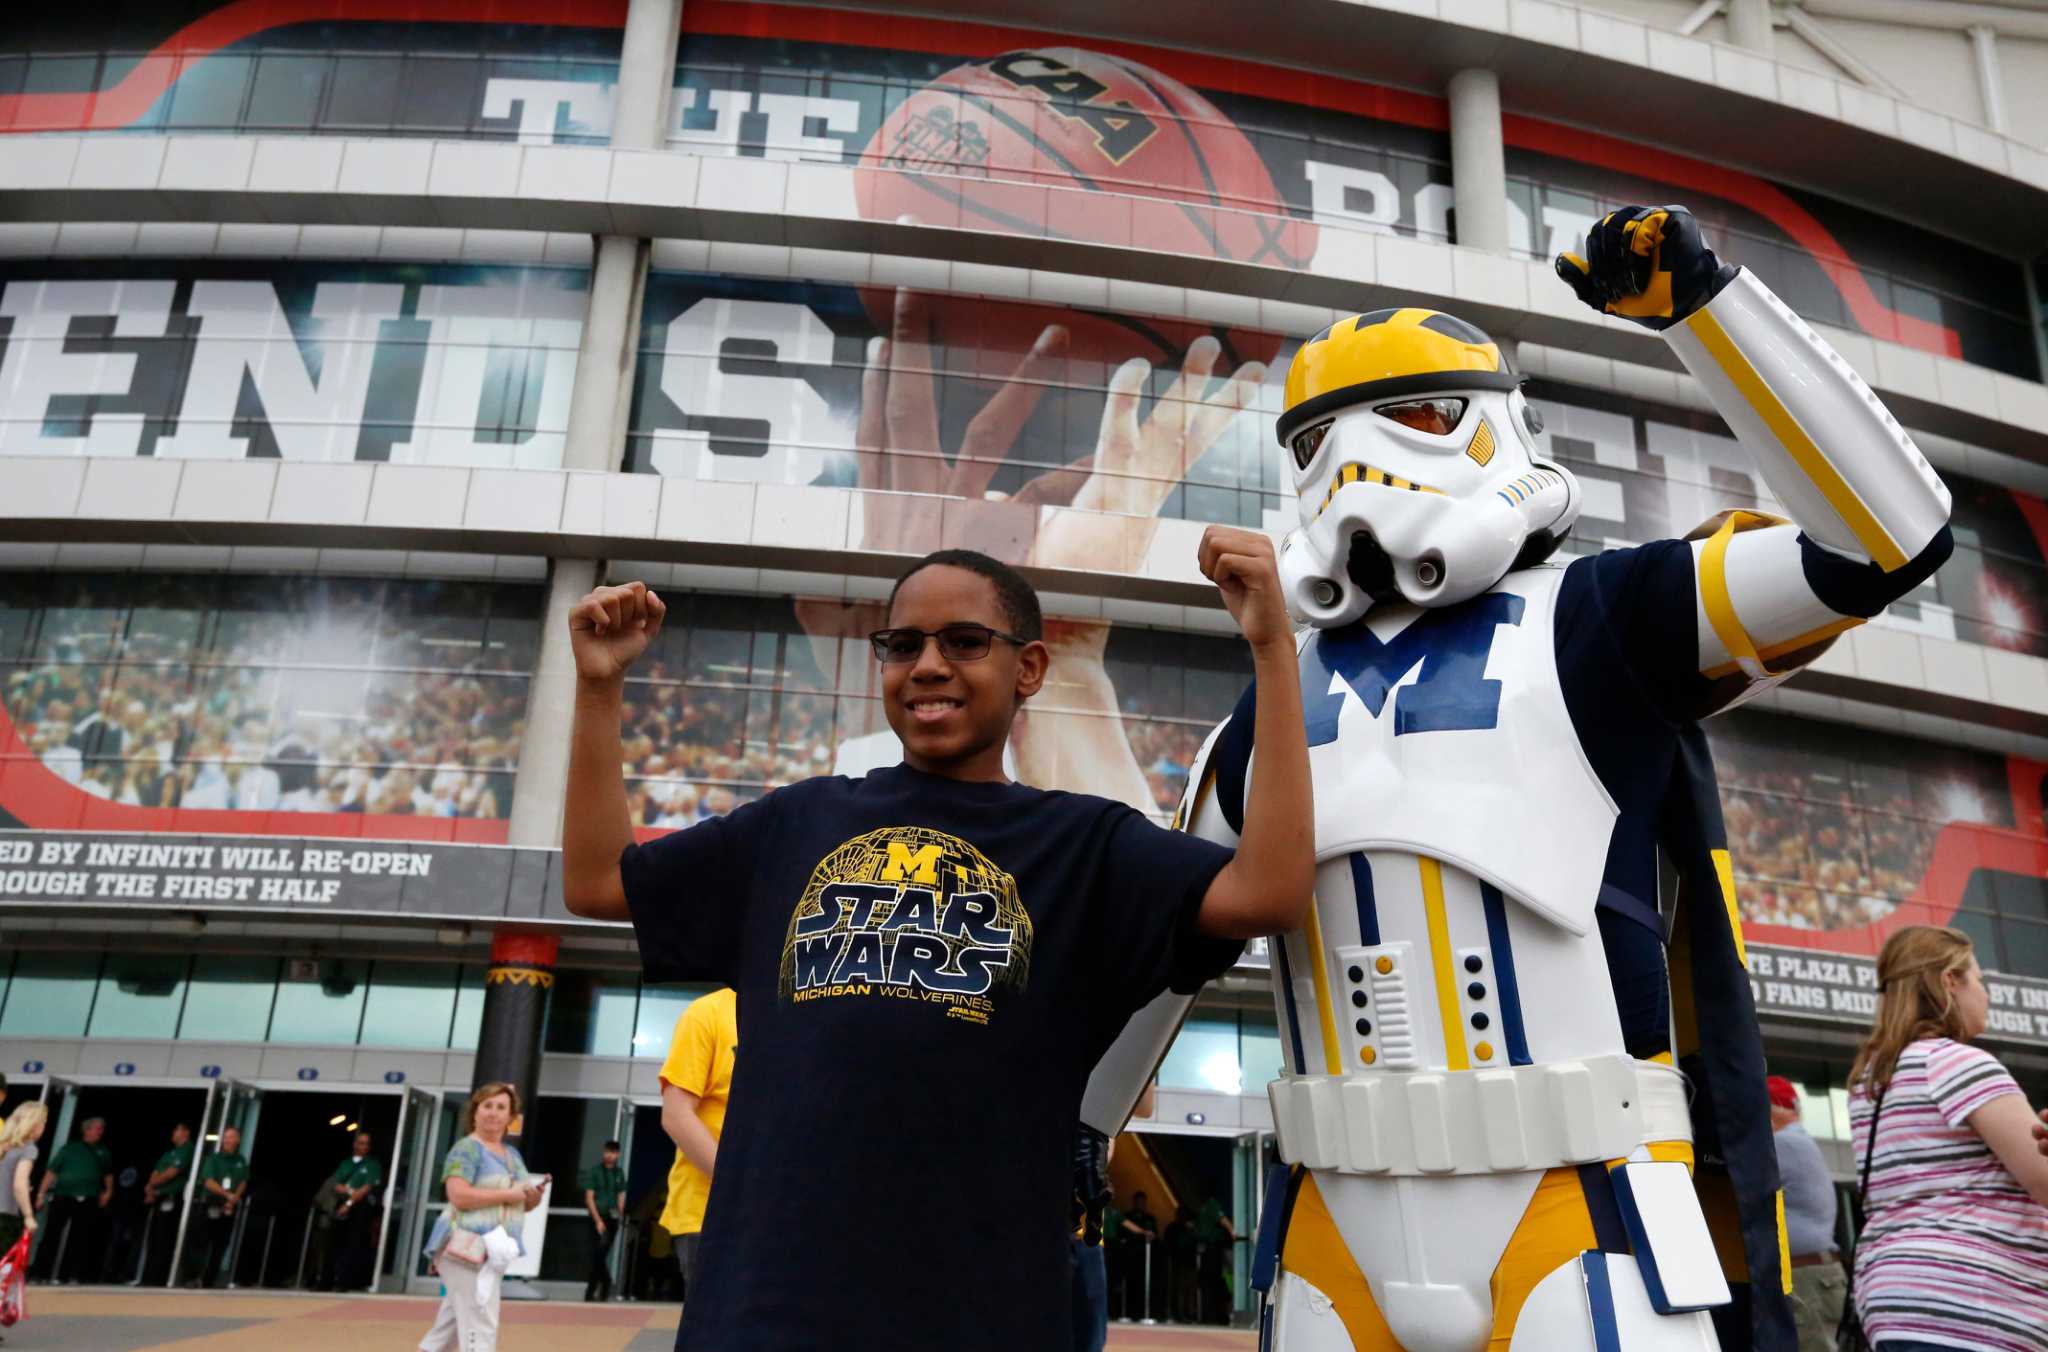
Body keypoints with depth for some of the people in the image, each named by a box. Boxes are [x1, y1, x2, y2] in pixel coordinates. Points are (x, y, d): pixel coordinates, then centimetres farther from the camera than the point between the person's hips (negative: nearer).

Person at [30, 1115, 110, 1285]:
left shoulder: (103, 1152, 18)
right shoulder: (69, 1148, 9)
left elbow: (108, 1174, 24)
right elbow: (52, 1172, 4)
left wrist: (108, 1191, 8)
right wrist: (42, 1193, -4)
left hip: (89, 1202, 2)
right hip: (63, 1197, -2)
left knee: (81, 1240, 0)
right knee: (51, 1237, -4)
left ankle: (75, 1277, 4)